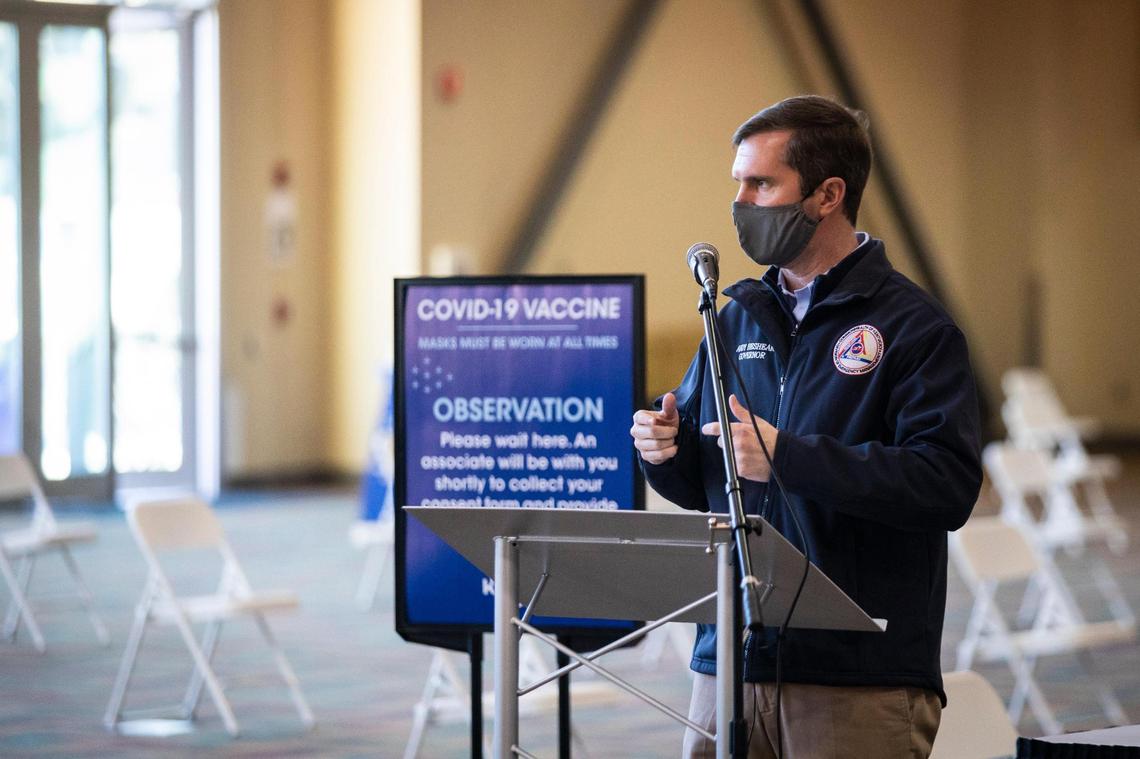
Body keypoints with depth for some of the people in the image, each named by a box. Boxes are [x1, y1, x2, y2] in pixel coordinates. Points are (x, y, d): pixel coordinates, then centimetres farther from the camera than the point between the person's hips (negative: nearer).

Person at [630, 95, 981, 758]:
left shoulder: (914, 327, -5)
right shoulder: (738, 318, 14)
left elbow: (949, 486, -18)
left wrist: (789, 457, -22)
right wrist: (665, 450, -3)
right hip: (731, 660, 5)